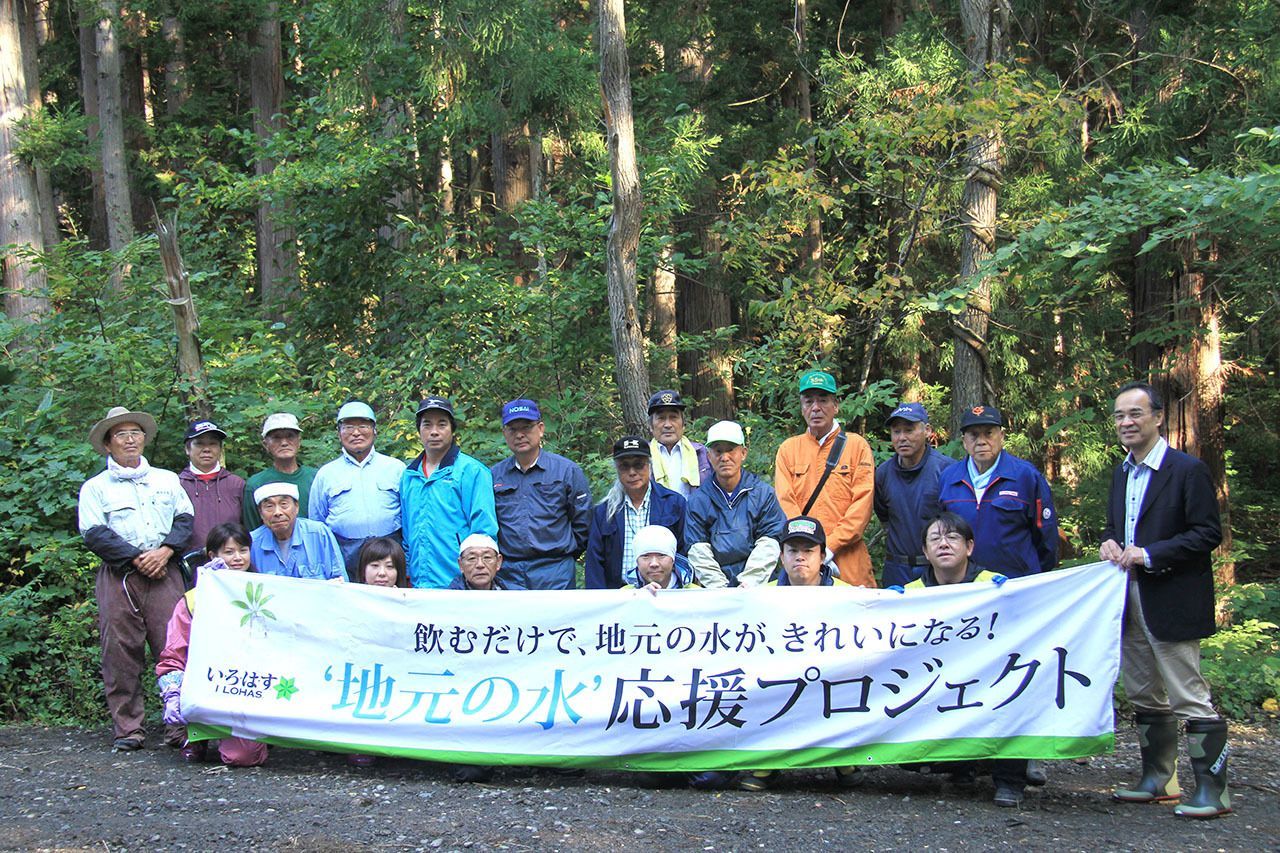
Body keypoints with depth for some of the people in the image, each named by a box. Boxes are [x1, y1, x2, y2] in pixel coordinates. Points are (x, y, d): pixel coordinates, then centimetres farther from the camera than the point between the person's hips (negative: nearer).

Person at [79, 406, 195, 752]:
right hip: (118, 577, -1)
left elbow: (185, 519, 11)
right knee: (121, 652, -3)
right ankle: (127, 729, 4)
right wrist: (137, 558, -9)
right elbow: (94, 533, -1)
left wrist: (165, 551, -7)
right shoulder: (95, 487, 11)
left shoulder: (167, 480, 20)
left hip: (164, 571, 1)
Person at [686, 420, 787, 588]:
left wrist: (748, 583, -12)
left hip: (756, 587, -1)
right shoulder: (698, 500, 11)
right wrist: (720, 588, -11)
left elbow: (767, 548, 1)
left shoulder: (764, 493, 9)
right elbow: (699, 553, 4)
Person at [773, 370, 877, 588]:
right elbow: (785, 504, 2)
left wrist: (830, 546, -12)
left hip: (847, 559, -1)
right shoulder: (788, 449, 11)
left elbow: (862, 504, -3)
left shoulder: (857, 445, 5)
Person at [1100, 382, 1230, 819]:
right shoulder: (1122, 472, 14)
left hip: (1172, 602, -8)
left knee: (1189, 696, -6)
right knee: (1144, 696, 14)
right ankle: (1158, 778, 24)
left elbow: (1208, 533, -14)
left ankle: (1212, 789, 0)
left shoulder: (1188, 469, -10)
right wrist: (1109, 543, 1)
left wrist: (1149, 555, -19)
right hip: (1131, 602, 8)